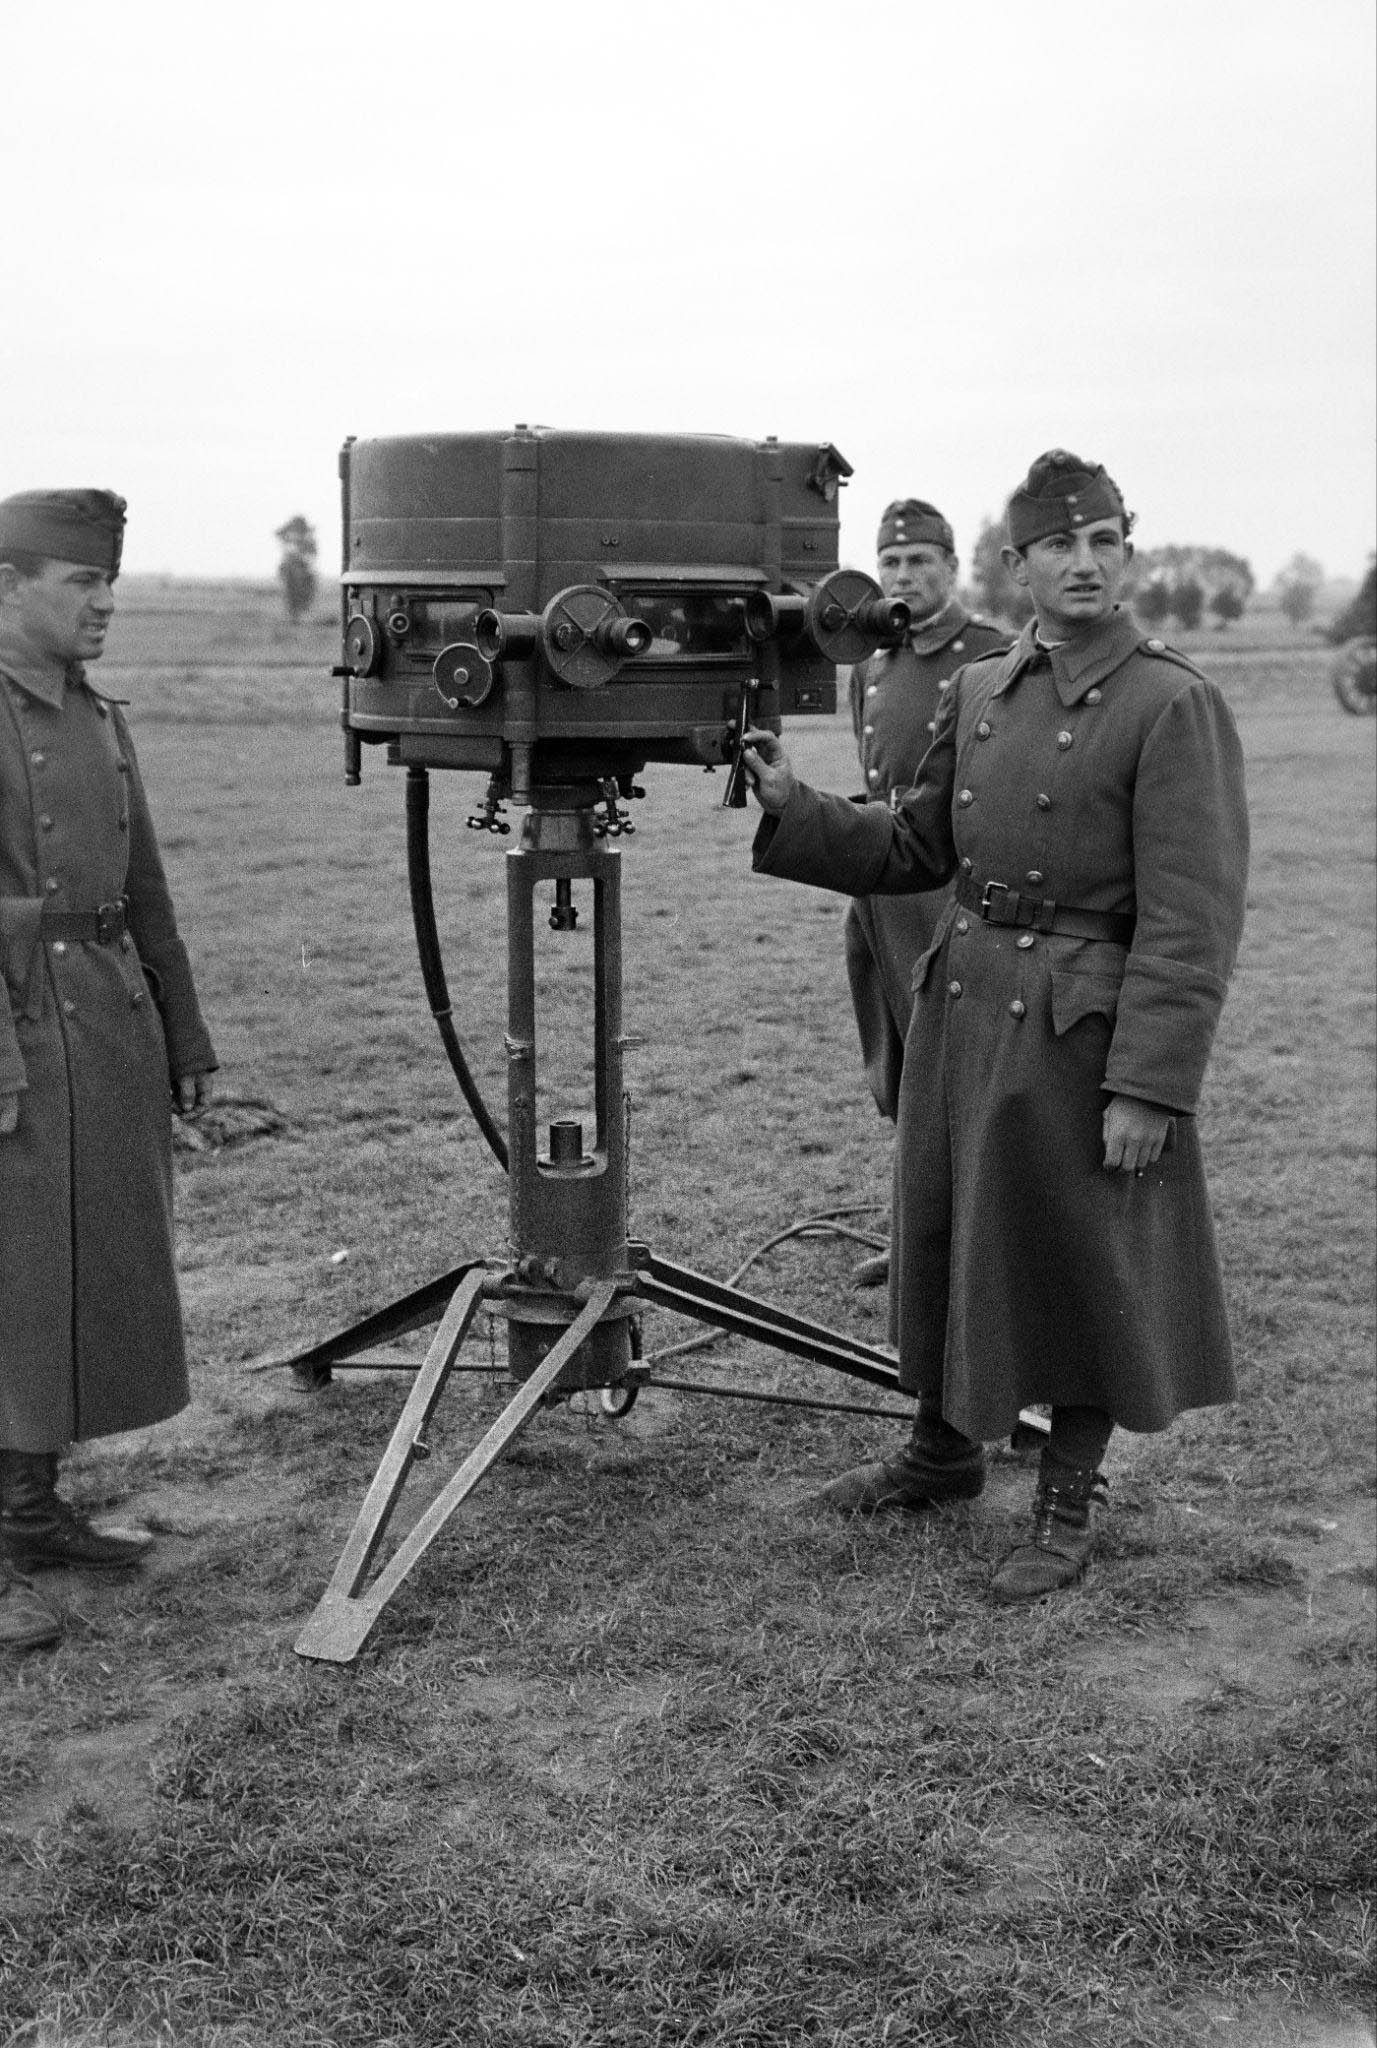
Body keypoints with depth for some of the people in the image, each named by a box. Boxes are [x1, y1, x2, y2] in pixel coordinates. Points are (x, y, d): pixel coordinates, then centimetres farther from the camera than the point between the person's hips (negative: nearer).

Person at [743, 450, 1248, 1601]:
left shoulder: (1175, 706, -13)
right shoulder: (978, 692, 7)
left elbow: (1191, 921, -16)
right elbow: (915, 849, 15)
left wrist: (1148, 1086, -19)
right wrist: (793, 809, 2)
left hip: (1082, 1030, -6)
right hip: (961, 1006, 6)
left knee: (1081, 1268, 6)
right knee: (946, 1239, 17)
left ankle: (1071, 1498, 26)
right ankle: (945, 1450, 40)